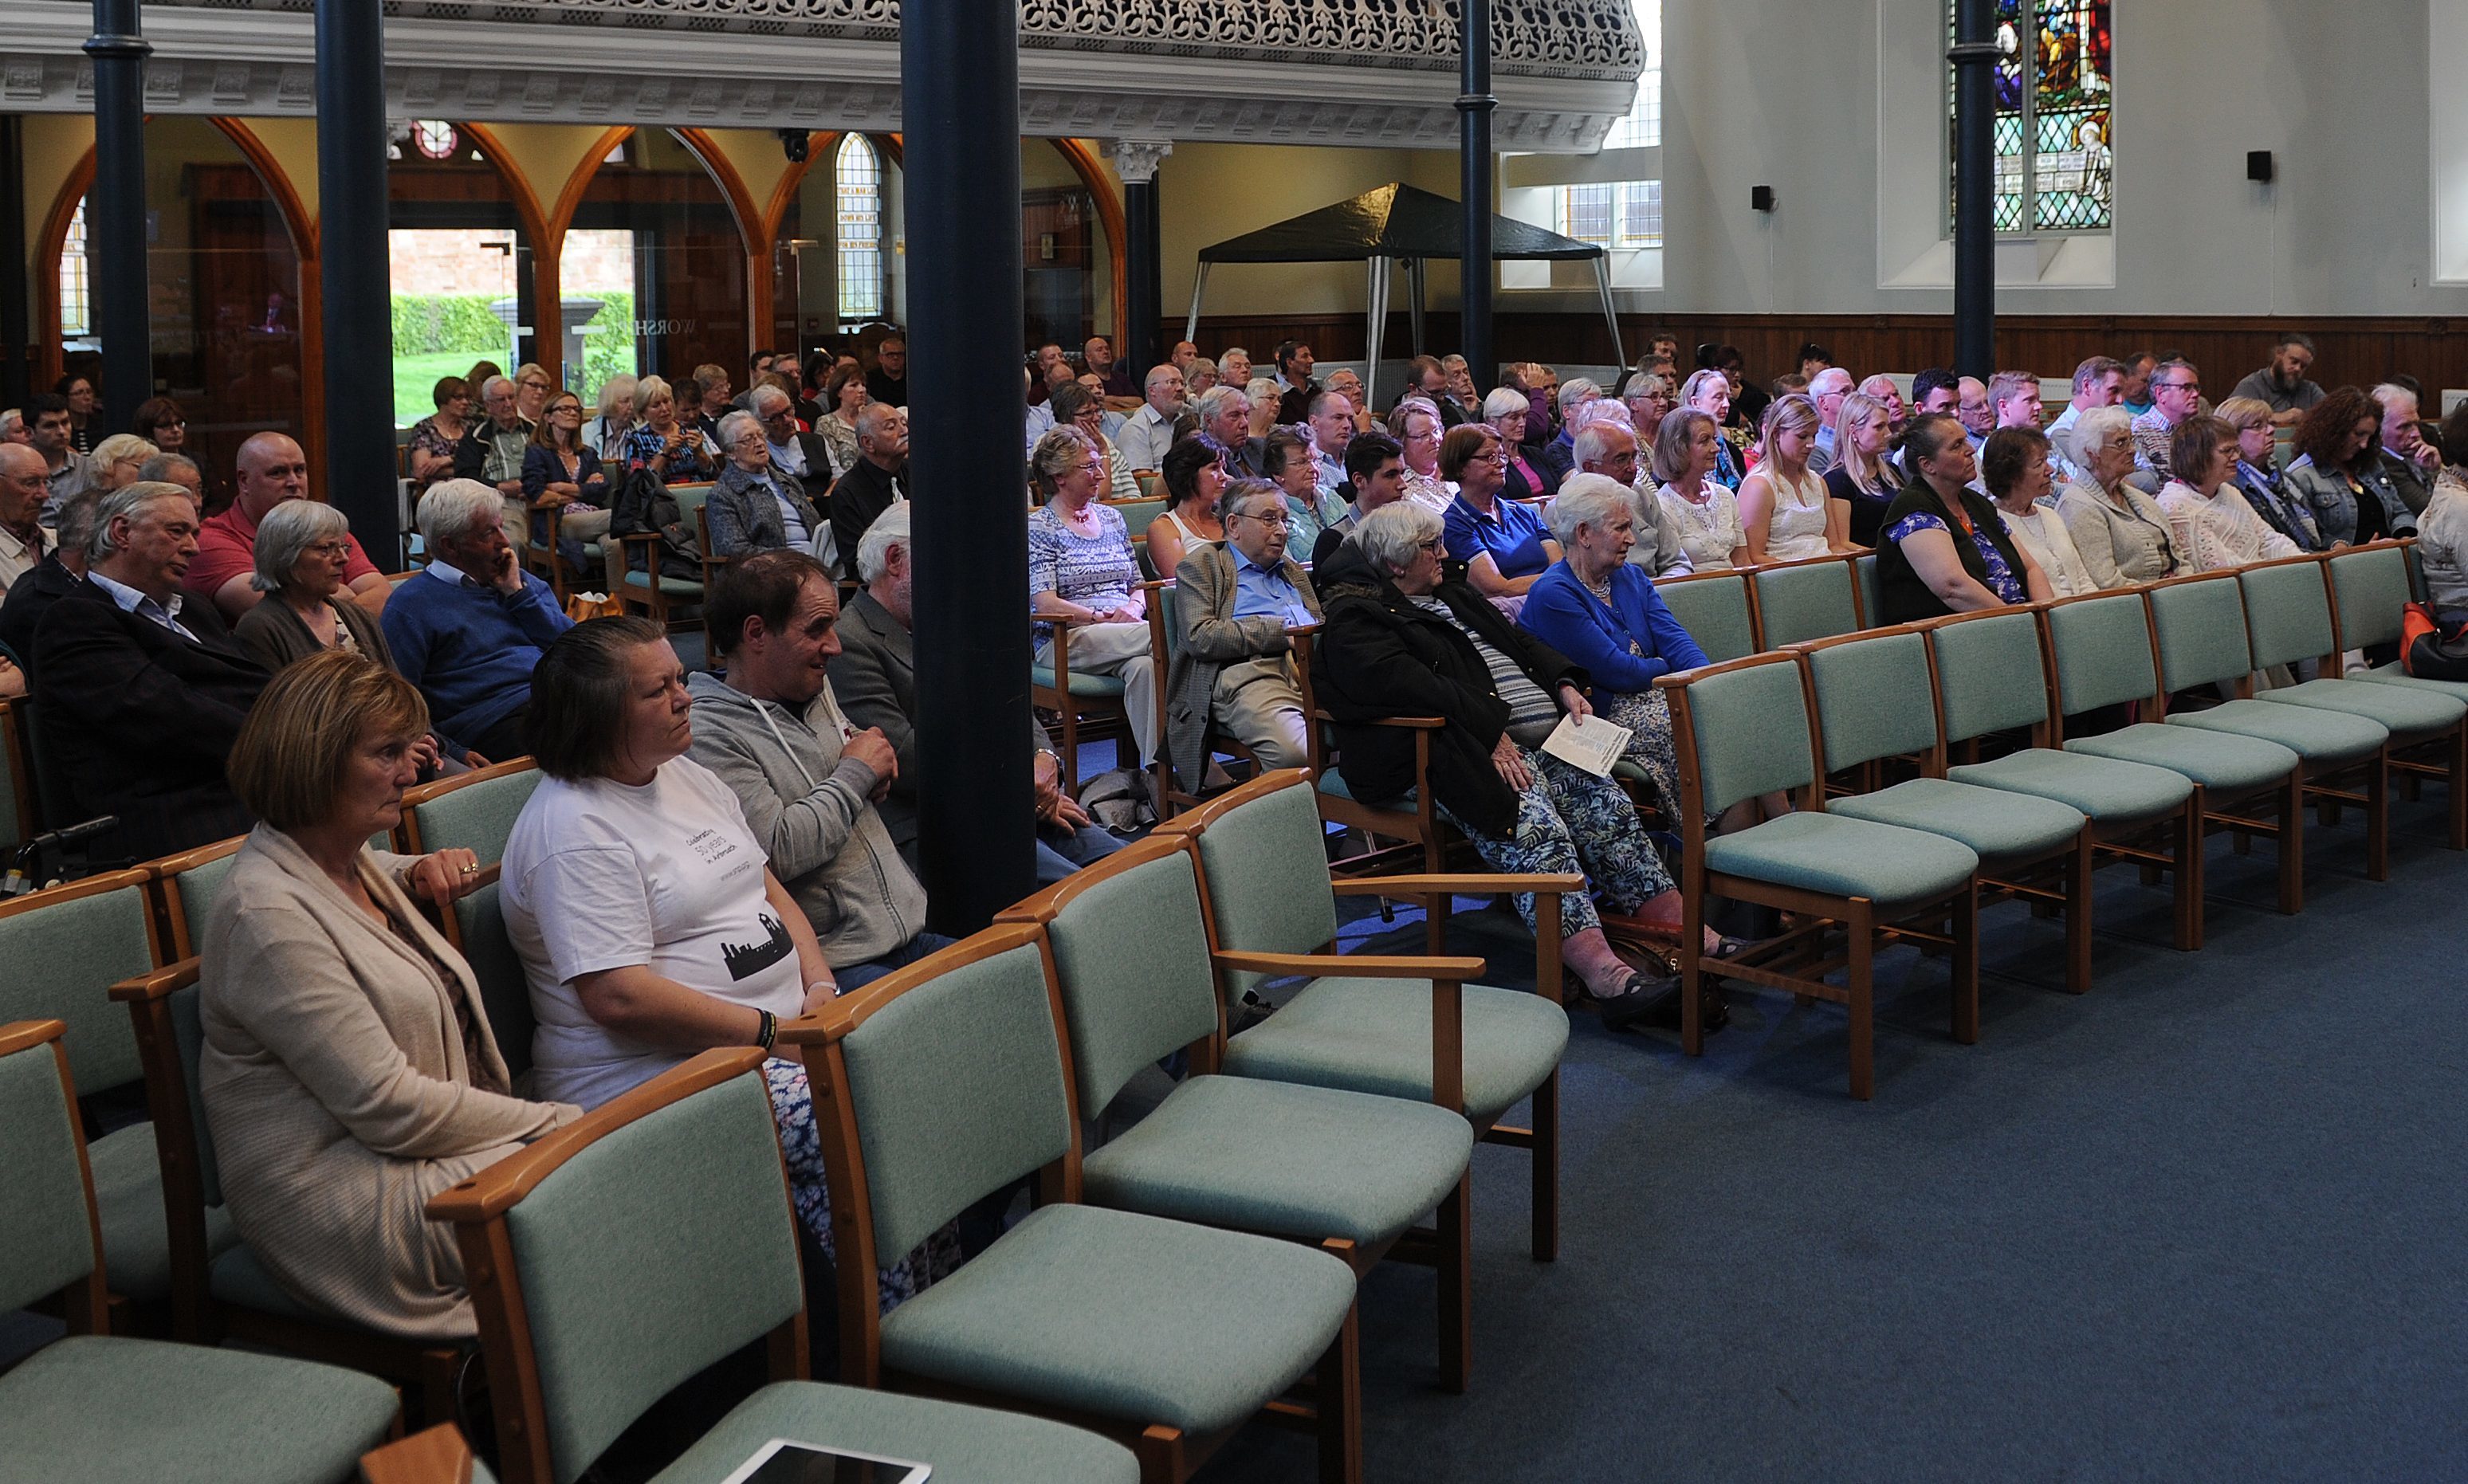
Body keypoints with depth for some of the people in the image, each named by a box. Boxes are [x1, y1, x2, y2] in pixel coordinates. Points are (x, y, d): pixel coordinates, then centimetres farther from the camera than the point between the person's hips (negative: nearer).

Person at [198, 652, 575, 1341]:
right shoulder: (267, 915, -17)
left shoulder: (354, 864, 13)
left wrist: (430, 871, 20)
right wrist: (552, 1122, -14)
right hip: (348, 1201, -9)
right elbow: (389, 1108, -19)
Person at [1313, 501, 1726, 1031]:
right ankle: (1600, 971, -42)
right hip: (1469, 761, -9)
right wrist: (1491, 734, -23)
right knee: (1536, 829, -30)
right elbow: (1412, 686, -18)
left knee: (1609, 807, -11)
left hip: (1542, 742, 9)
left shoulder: (1452, 595, 26)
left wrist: (1565, 684, 9)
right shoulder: (1356, 623, -4)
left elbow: (1520, 640, 28)